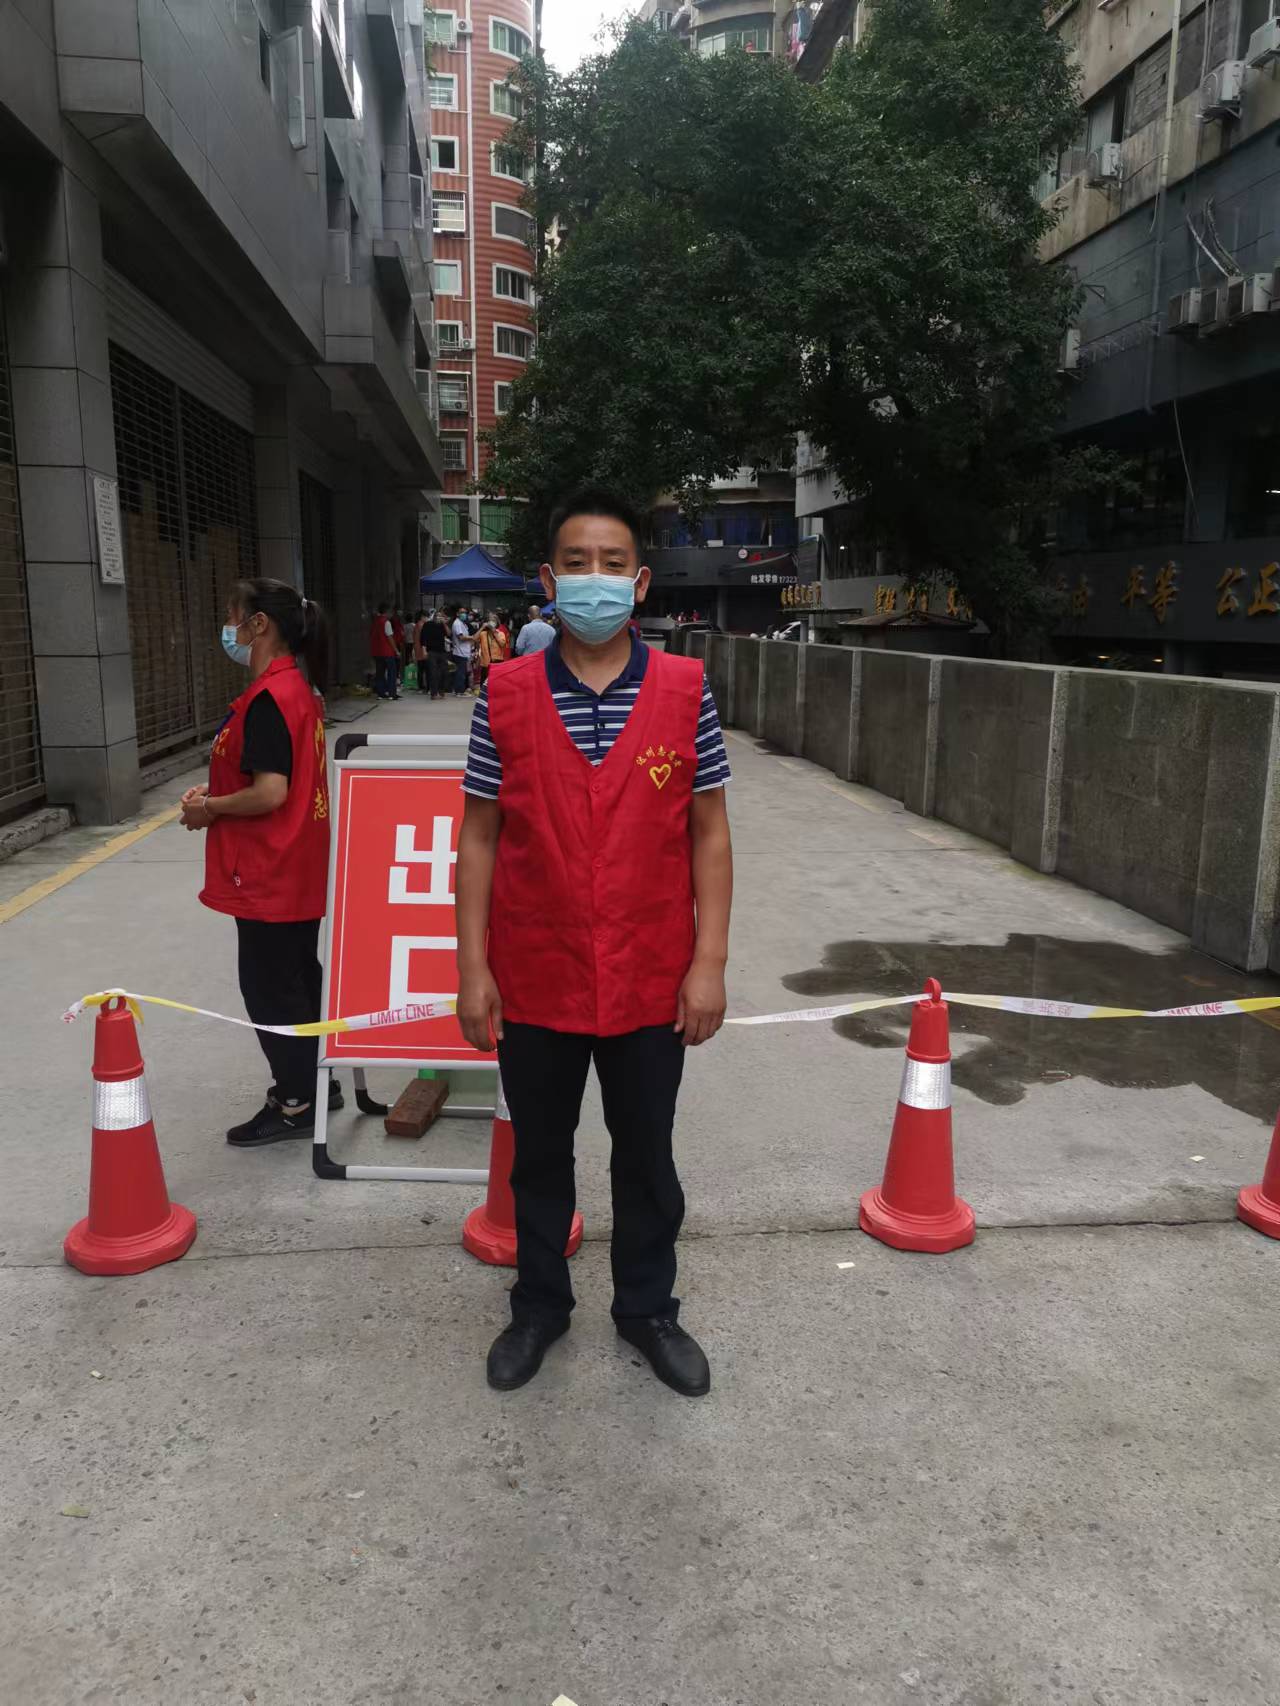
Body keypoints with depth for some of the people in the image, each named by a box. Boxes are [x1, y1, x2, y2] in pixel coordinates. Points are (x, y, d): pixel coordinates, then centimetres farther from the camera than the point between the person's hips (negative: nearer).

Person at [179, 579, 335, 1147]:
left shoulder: (266, 699, -21)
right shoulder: (298, 686, 9)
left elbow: (269, 793, -27)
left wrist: (209, 808, -10)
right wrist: (217, 791, 7)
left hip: (270, 873, -10)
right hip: (297, 867, 10)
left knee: (269, 987, 3)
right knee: (299, 974, 20)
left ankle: (295, 1104, 15)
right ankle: (315, 1078, 33)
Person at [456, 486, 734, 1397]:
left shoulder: (686, 690, -5)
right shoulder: (505, 694, -4)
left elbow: (710, 834, -2)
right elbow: (479, 836, -1)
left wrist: (709, 962, -6)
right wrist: (472, 966, -4)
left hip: (649, 980, 0)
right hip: (534, 979, 1)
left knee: (647, 1155, 17)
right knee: (539, 1154, 19)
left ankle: (648, 1307, 40)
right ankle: (540, 1304, 41)